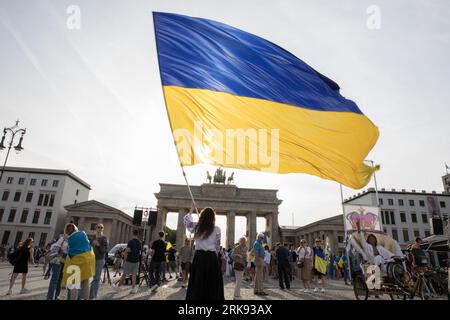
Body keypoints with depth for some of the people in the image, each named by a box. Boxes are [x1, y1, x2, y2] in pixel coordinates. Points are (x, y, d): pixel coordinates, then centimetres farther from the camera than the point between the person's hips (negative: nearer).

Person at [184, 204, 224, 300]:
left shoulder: (196, 226, 1)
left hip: (199, 257, 2)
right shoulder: (217, 229, -2)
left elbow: (186, 221, 20)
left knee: (197, 283, 9)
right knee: (212, 284, 5)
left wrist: (191, 210, 31)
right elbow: (217, 246, 5)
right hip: (212, 258, -1)